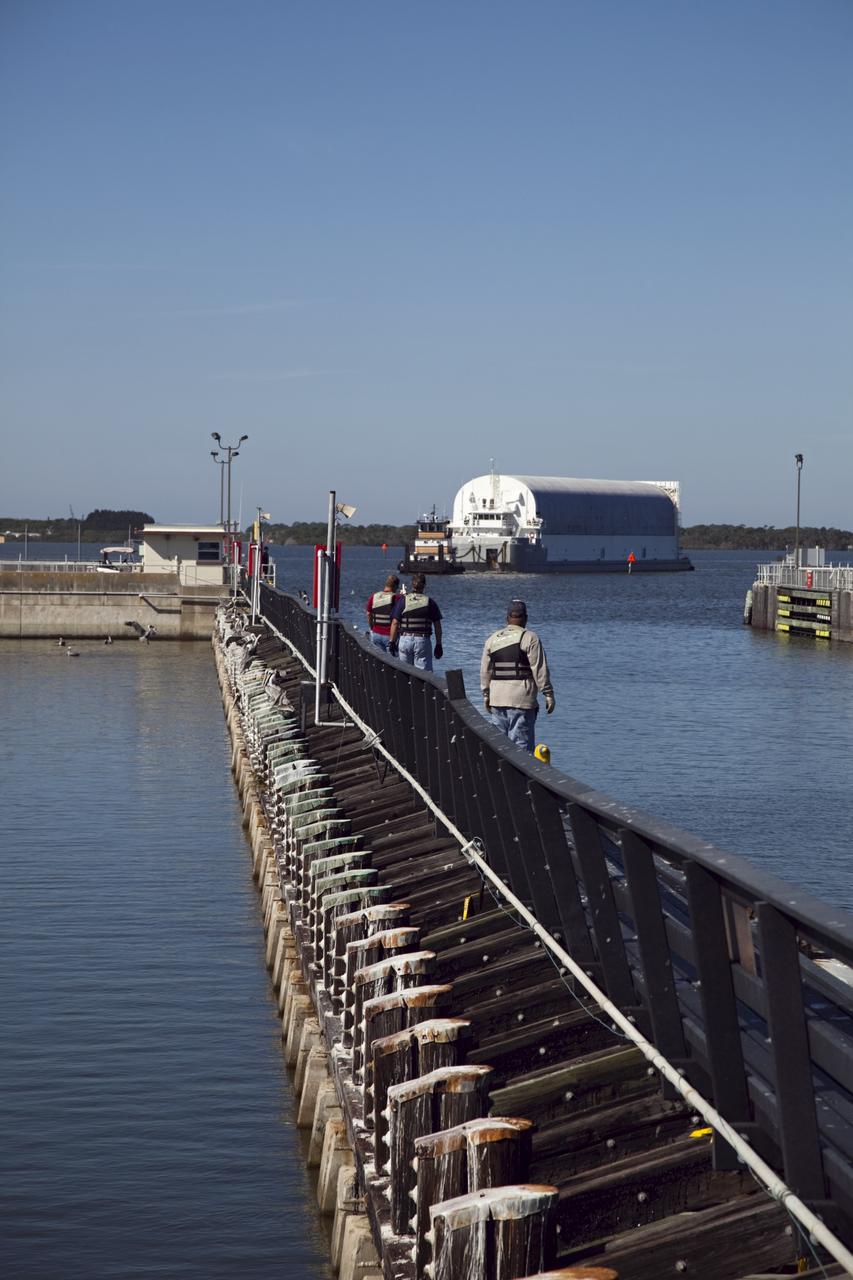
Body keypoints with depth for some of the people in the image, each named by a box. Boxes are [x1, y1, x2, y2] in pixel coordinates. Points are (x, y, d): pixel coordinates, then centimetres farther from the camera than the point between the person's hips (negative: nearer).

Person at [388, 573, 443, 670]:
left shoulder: (402, 600, 0)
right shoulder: (430, 602, 1)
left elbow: (395, 623, -3)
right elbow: (437, 625, 2)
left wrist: (392, 642, 4)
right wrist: (438, 644, 10)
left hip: (404, 640, 1)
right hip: (423, 640, -1)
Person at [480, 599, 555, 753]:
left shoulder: (492, 639, 11)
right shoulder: (529, 638, -5)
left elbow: (485, 671, 14)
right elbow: (540, 670, -9)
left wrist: (486, 695, 23)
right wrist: (549, 694, -4)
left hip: (497, 699, 5)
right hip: (521, 699, -5)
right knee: (521, 744, -5)